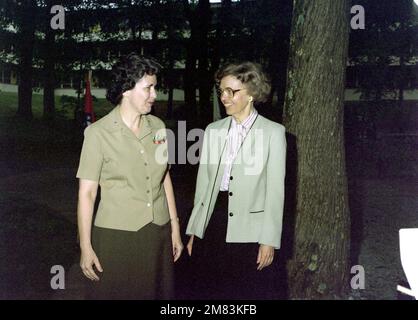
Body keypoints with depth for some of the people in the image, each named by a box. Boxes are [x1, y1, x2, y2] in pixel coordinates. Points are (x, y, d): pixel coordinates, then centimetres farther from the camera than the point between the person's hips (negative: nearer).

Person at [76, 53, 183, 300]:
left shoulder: (158, 127, 2)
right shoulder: (99, 133, -11)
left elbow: (164, 178, 9)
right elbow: (87, 192, -8)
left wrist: (175, 229, 10)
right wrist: (85, 247, -7)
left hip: (158, 233, 4)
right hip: (116, 235, -4)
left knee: (157, 293, 15)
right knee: (115, 293, 11)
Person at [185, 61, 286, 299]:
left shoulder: (273, 132, -2)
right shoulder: (213, 130, 10)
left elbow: (275, 190, -5)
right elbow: (203, 183, 11)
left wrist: (269, 241, -9)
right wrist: (194, 231, 10)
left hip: (249, 232, -4)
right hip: (212, 226, 4)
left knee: (250, 292, 5)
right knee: (207, 291, 10)